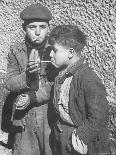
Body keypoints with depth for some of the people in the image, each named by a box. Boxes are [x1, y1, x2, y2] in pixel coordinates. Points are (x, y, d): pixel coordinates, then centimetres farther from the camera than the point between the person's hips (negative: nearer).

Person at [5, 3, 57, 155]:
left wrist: (32, 97, -18)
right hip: (24, 117, 1)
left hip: (50, 115, -1)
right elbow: (10, 83, -6)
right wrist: (28, 74, -25)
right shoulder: (16, 51, -1)